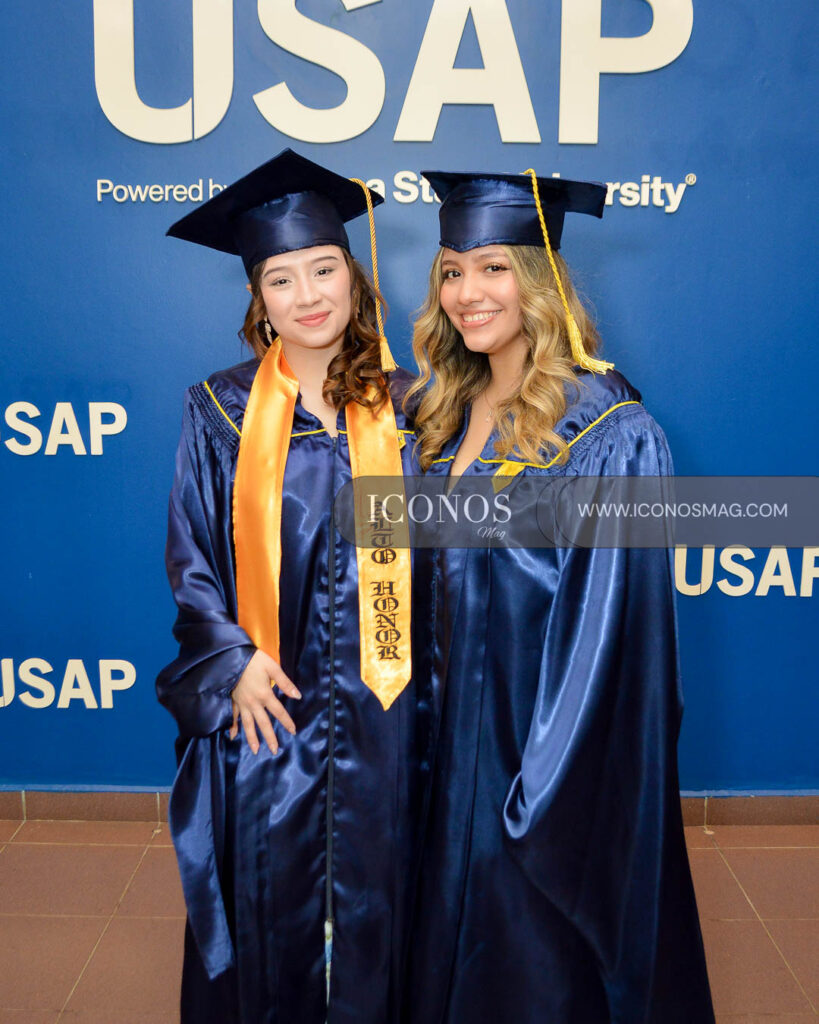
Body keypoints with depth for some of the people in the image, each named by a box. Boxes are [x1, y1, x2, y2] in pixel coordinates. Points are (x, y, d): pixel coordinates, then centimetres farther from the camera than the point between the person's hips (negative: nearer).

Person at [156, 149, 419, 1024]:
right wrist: (231, 662, -10)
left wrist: (418, 664, -1)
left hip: (377, 701, 1)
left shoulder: (401, 405, 2)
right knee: (270, 894, 10)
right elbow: (190, 557, 1)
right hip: (264, 699, -1)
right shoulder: (221, 411, 0)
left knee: (372, 888, 12)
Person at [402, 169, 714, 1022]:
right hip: (456, 740, 7)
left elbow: (611, 634, -19)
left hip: (553, 760, -6)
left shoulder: (609, 436, -17)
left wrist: (547, 792, -18)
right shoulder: (447, 414, 5)